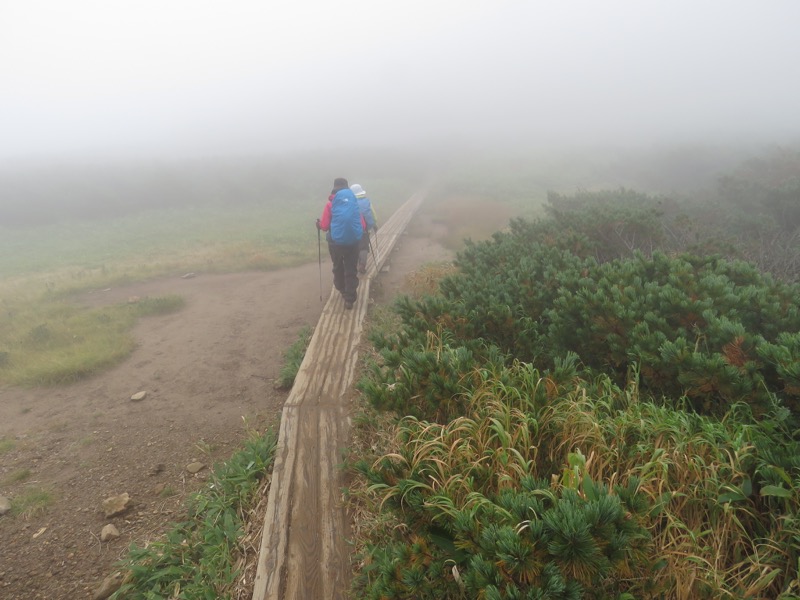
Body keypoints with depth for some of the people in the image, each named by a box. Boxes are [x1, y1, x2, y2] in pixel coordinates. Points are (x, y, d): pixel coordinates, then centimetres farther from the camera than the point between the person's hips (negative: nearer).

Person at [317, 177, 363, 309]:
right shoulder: (354, 202, 1)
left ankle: (342, 290, 38)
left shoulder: (331, 204, -5)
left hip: (336, 242, -1)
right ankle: (349, 299, 2)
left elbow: (324, 226, -4)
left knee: (338, 268, 21)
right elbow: (362, 225, 2)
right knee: (351, 271, 7)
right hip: (353, 242, 1)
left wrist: (319, 223, 18)